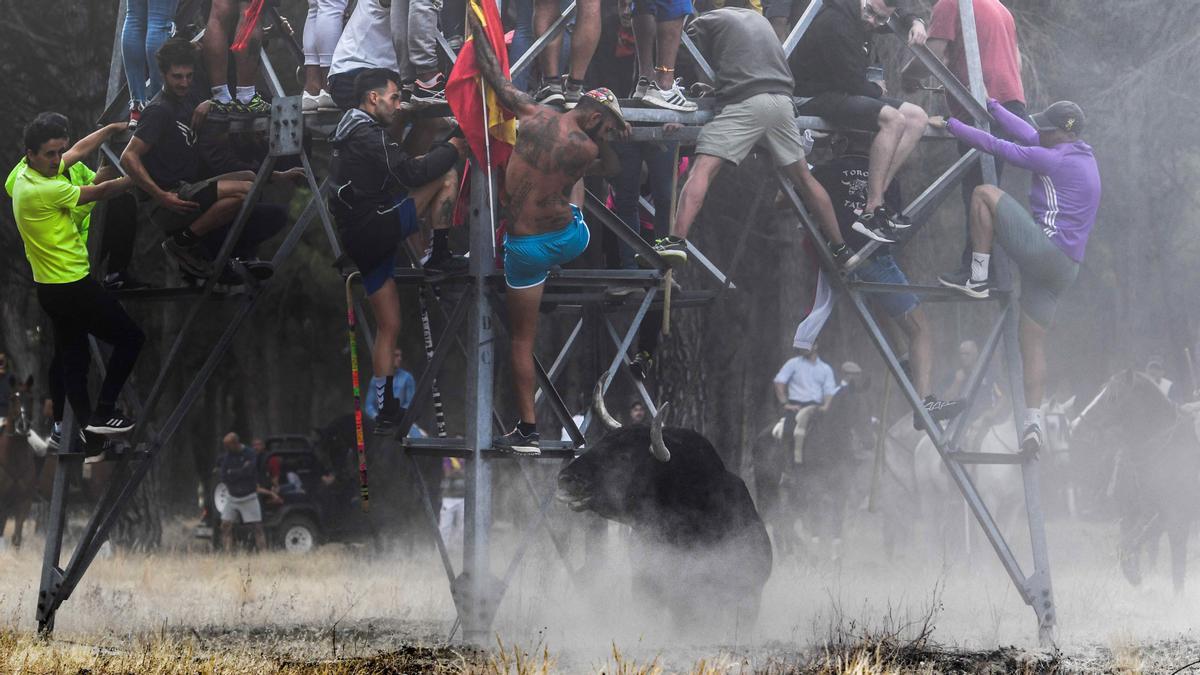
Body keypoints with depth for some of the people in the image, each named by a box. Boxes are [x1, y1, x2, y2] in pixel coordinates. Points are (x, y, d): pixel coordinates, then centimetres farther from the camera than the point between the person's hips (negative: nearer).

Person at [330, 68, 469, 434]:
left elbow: (398, 172, 23)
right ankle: (440, 255, -4)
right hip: (377, 227, -10)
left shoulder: (349, 133, 20)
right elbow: (410, 174, -19)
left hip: (360, 239, 10)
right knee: (446, 175, -5)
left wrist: (437, 153, 14)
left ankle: (385, 407, 14)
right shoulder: (369, 135, -13)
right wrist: (450, 150, -7)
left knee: (388, 326, 14)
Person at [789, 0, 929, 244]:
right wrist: (878, 90, -2)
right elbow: (853, 83, -22)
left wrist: (914, 22, 8)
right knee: (893, 119, -28)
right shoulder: (835, 24, -22)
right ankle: (871, 211, -27)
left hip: (844, 93, 10)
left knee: (917, 118, 0)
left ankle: (876, 200, -8)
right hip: (815, 97, -10)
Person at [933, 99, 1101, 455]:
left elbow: (996, 147, -7)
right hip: (1064, 268, 9)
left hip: (1042, 248, -9)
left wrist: (949, 125, 2)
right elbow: (1027, 135, 30)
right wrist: (992, 105, 38)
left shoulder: (1054, 159, -9)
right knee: (1033, 343, 8)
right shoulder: (1081, 156, 17)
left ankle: (978, 277, -5)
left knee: (985, 194, -1)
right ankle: (1033, 424, -3)